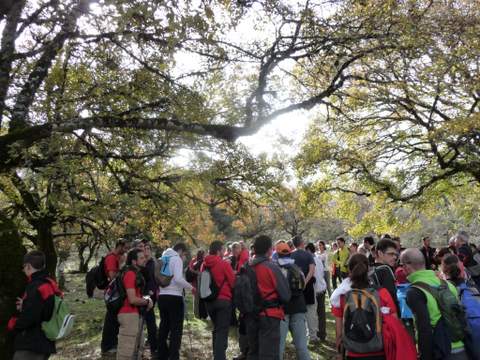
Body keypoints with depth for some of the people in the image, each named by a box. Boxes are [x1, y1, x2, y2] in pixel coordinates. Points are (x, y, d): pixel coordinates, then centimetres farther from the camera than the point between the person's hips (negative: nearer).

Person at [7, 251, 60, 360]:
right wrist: (24, 307, 8)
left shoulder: (35, 287, -21)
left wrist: (11, 323, -5)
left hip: (30, 347, -9)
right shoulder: (50, 285, 8)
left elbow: (27, 319, -24)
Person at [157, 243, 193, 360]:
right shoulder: (177, 259, -9)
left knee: (164, 327, 17)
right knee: (176, 329, -1)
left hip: (162, 296, 8)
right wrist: (190, 287, -8)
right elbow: (178, 279, -20)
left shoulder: (163, 258, 13)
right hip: (174, 297, -8)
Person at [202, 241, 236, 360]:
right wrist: (233, 294, 10)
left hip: (209, 301, 7)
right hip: (223, 300, -6)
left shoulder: (204, 265, 5)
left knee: (216, 329, 21)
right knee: (222, 331, -2)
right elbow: (233, 282, -8)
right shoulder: (224, 264, -13)